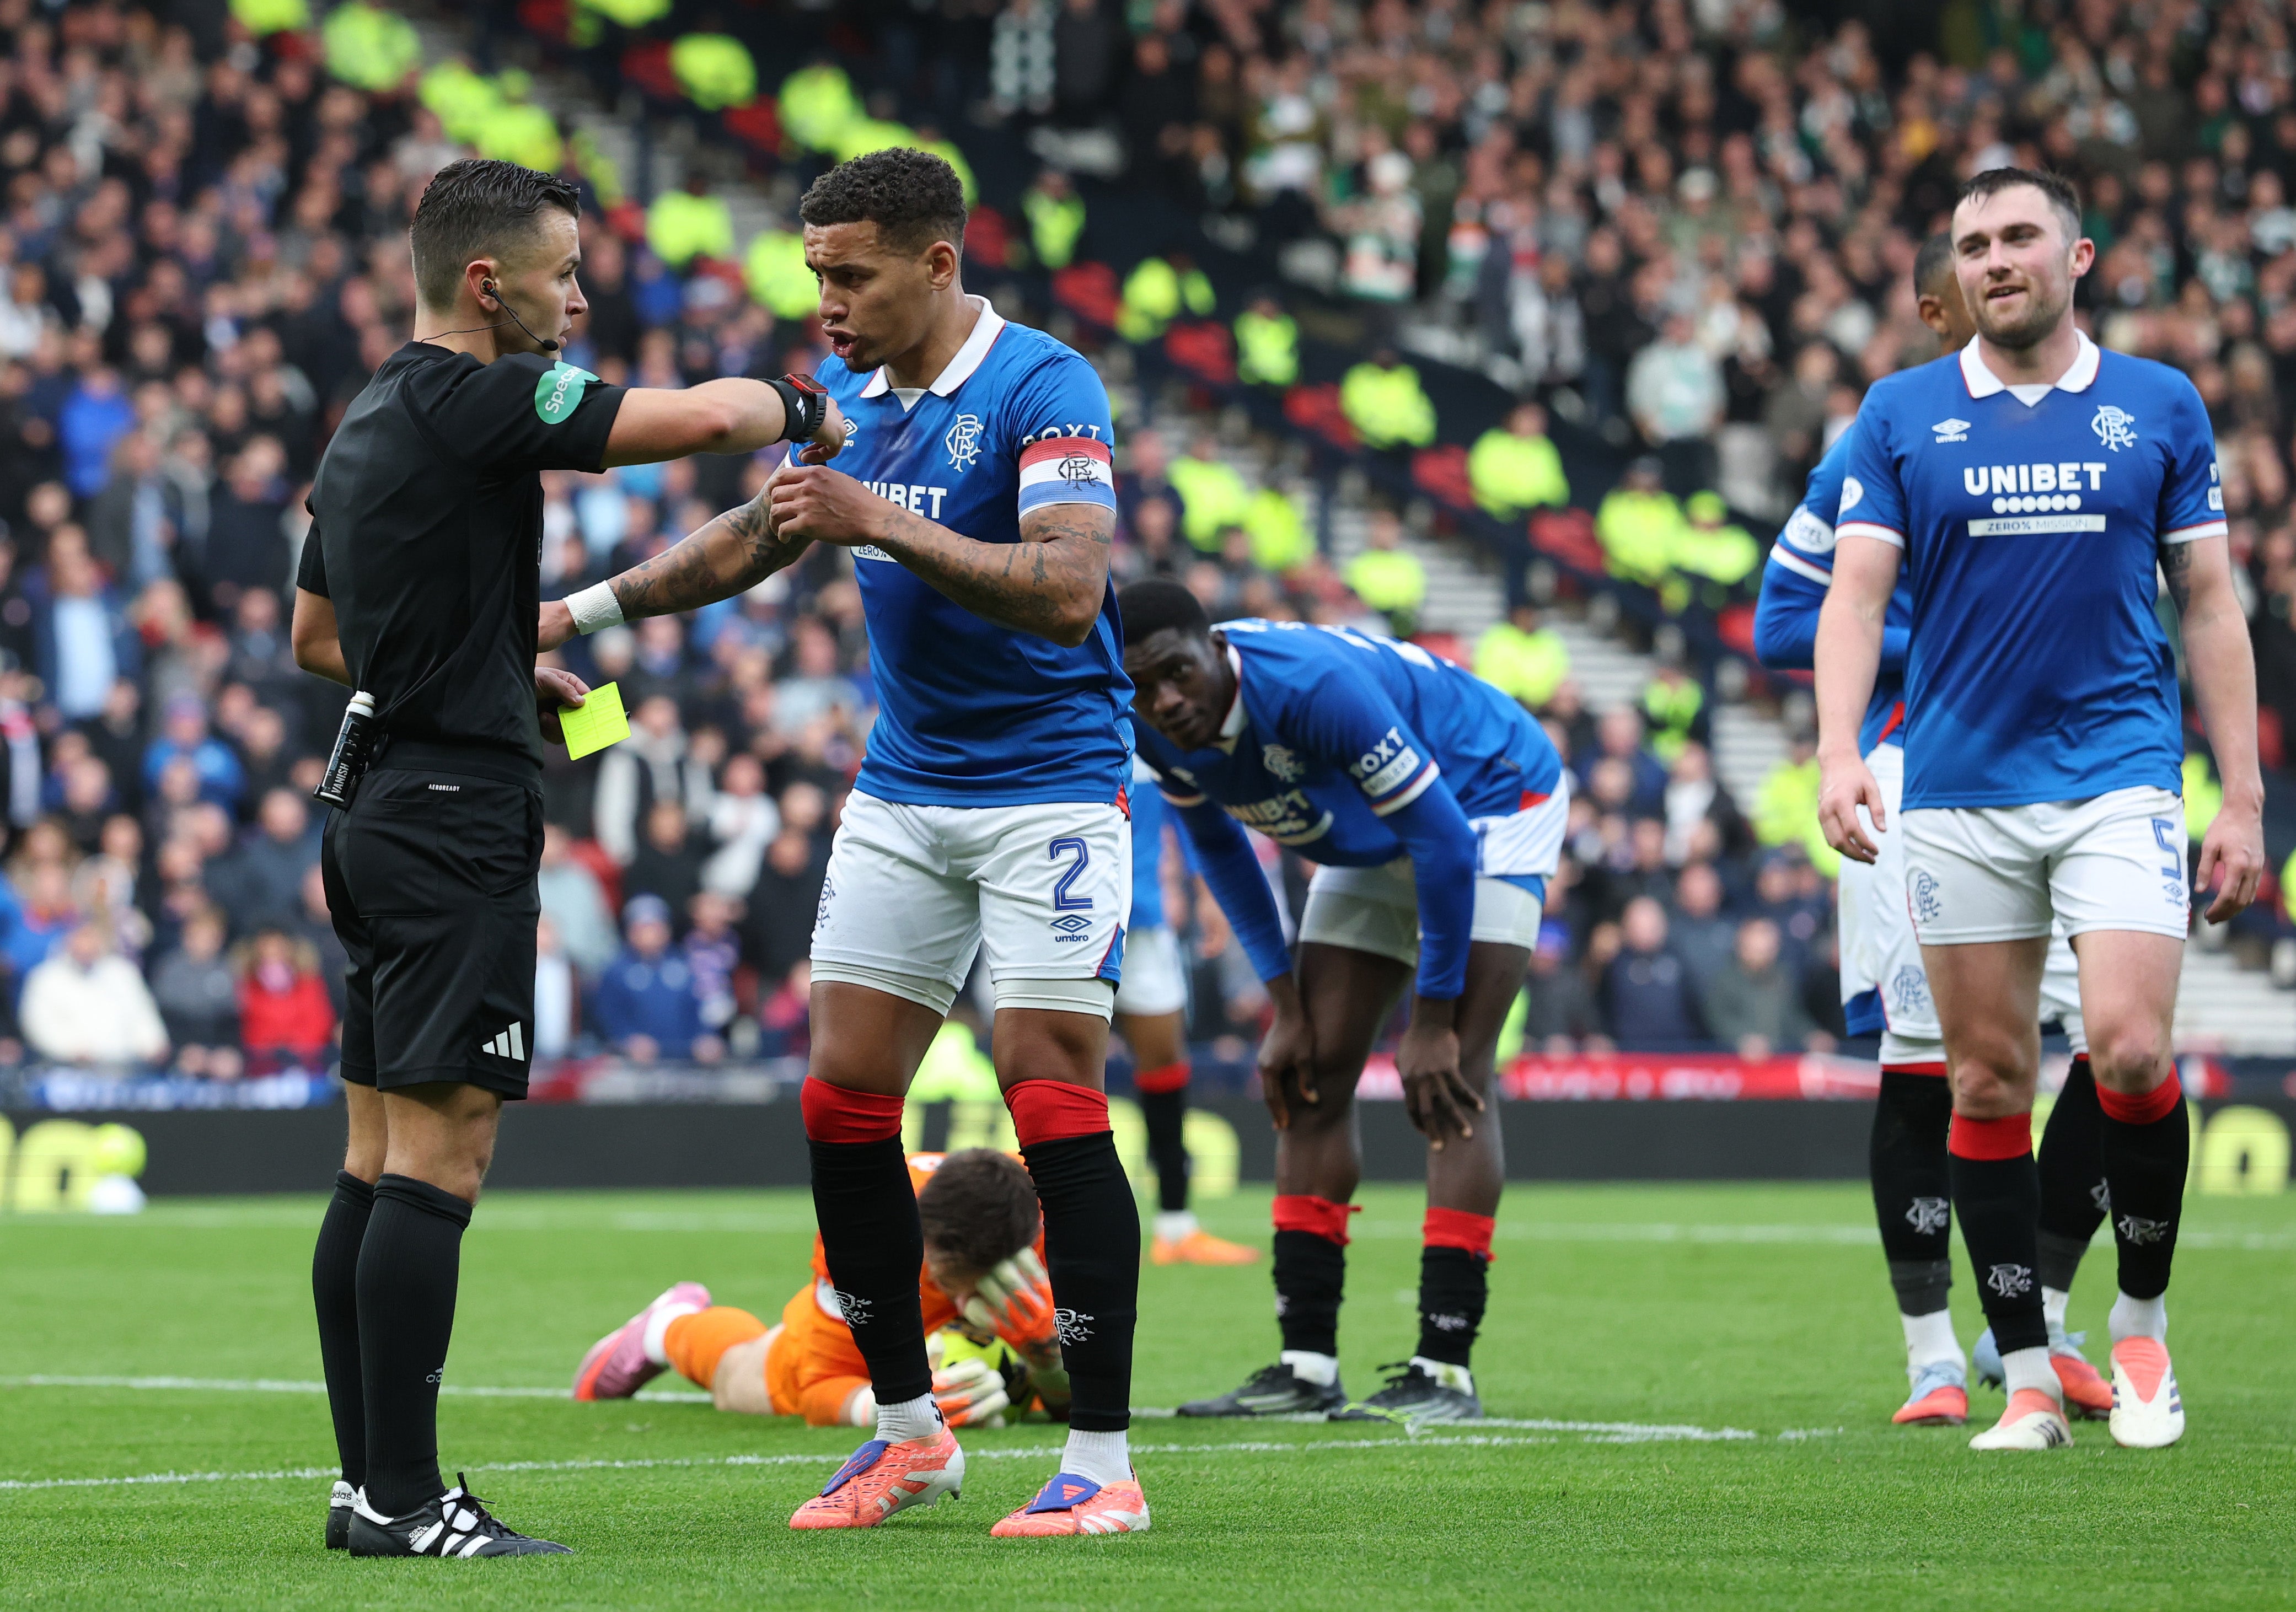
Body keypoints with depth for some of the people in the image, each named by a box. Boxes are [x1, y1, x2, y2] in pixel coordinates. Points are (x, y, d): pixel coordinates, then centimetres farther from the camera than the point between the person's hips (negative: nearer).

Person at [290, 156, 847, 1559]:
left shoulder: (368, 426, 16)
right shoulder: (470, 404, -13)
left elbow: (318, 637, 28)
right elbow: (703, 417, -22)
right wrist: (807, 416, -1)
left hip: (382, 812, 10)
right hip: (458, 822, -10)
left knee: (381, 1164, 9)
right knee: (438, 1158, -10)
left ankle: (371, 1484, 10)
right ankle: (403, 1499, -13)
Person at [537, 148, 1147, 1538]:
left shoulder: (1042, 387, -17)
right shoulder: (847, 392, 6)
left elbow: (1068, 591, -29)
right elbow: (758, 536, 23)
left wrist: (883, 523, -33)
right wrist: (586, 610, 18)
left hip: (1050, 786, -7)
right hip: (903, 791, 7)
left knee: (1054, 1099, -13)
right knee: (843, 1101, 2)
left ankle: (1104, 1462, -8)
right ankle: (911, 1431, 15)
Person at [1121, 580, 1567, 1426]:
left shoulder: (1314, 685, -38)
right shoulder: (1158, 731, -16)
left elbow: (1443, 843, -32)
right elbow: (1218, 847, 6)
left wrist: (1432, 1021, -25)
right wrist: (1285, 1005, 2)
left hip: (1492, 800, -8)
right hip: (1371, 844, 8)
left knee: (1447, 1080, -18)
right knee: (1311, 1082, 0)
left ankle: (1445, 1371, -20)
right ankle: (1307, 1365, 2)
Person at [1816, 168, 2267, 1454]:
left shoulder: (2160, 407, 5)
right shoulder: (1903, 415, 5)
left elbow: (2210, 602, 7)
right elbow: (1855, 592, 0)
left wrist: (2243, 797, 1)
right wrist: (1840, 752, -16)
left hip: (2120, 773, -1)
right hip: (1959, 790, 1)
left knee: (2129, 1050, -15)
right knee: (1988, 1080, 2)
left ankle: (2143, 1323, 6)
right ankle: (2028, 1376, 10)